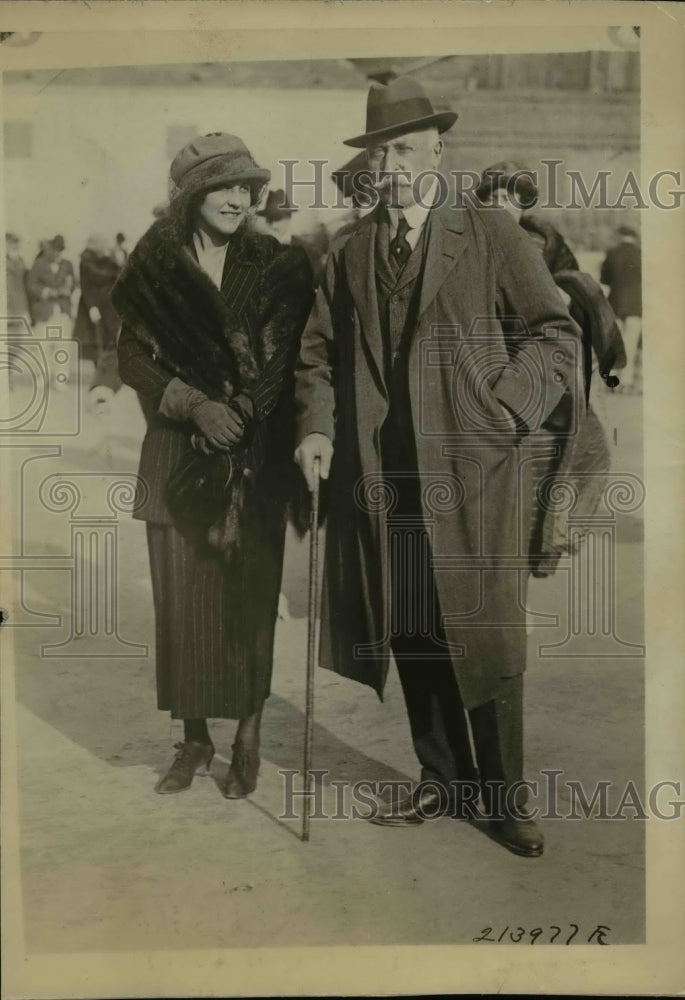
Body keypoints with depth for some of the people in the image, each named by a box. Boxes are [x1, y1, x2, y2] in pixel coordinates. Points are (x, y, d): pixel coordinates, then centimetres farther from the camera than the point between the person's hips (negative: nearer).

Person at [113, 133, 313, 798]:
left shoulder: (279, 267, 4)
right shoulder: (154, 265, 6)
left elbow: (287, 361, -1)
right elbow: (131, 355, 2)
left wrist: (237, 416, -14)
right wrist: (195, 405, -13)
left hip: (257, 456, -1)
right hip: (176, 455, 1)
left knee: (249, 593, 1)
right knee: (182, 593, 4)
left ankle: (249, 737, 17)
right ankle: (195, 736, 19)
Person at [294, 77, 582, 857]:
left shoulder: (491, 235, 2)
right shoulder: (348, 251, 13)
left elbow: (553, 331, 1)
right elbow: (320, 351, 15)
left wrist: (504, 413, -10)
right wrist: (317, 426, 0)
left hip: (471, 473, -3)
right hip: (380, 478, 4)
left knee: (486, 637, 2)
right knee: (409, 635, 10)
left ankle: (504, 797, 20)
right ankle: (442, 779, 28)